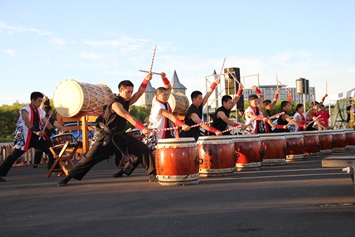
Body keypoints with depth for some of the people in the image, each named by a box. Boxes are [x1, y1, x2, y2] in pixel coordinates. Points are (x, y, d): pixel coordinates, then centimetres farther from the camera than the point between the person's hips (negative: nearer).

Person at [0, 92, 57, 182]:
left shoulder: (41, 112, 10)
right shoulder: (25, 110, -11)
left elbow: (47, 124, 9)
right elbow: (27, 122, -27)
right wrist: (36, 132, -42)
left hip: (37, 137, 6)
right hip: (24, 137, -6)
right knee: (14, 155, -8)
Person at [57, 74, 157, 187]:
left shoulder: (126, 101, 5)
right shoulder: (115, 103, -21)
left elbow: (139, 93, -3)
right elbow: (128, 117, -32)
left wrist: (146, 80, -18)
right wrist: (142, 128, -40)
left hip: (121, 135, 7)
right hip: (108, 137, -7)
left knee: (143, 150, -4)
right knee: (90, 157, -4)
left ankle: (153, 174, 2)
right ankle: (68, 178, 6)